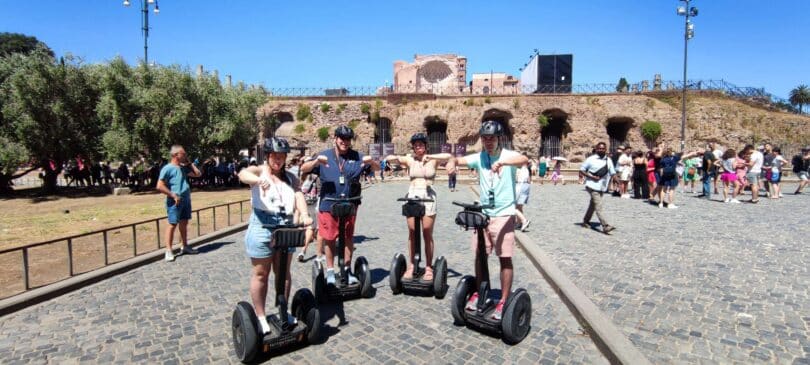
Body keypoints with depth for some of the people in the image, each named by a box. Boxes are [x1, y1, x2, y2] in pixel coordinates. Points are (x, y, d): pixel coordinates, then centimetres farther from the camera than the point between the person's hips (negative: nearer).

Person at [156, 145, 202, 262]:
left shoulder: (183, 168, 13)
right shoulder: (167, 168, -10)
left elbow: (198, 174, 21)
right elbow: (160, 186, -15)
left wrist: (189, 163, 13)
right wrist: (173, 195, -17)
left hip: (186, 200, 8)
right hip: (175, 201, -8)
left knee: (184, 223, 14)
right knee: (172, 224, -5)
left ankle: (184, 246, 25)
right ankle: (168, 251, 0)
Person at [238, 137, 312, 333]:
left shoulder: (290, 177, 10)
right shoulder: (259, 171, 0)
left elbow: (298, 194, -8)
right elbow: (243, 174, -23)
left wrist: (304, 214, -29)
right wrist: (259, 179, -47)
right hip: (262, 225, -3)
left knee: (283, 272, 14)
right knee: (261, 273, 7)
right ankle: (260, 316, 20)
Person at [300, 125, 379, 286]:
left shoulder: (356, 157, 4)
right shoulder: (325, 155, 2)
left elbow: (378, 168, 5)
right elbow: (303, 169, -4)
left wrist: (370, 161, -18)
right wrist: (316, 162, -24)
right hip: (328, 204, -1)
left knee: (348, 237, 10)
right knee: (329, 238, 7)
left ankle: (347, 270, 24)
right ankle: (330, 271, 22)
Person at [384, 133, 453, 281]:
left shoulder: (432, 160, 4)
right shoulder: (410, 160, 8)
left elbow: (449, 156, -12)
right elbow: (389, 158, -2)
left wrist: (430, 157, -21)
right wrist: (396, 158, -24)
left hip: (428, 197, -1)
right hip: (412, 196, 2)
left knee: (427, 233, 0)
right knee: (412, 233, 4)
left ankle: (429, 267, 8)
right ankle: (410, 265, 12)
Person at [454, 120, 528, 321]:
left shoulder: (508, 155, -8)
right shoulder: (479, 158, 5)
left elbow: (523, 159, -30)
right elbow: (460, 160, -7)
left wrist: (502, 162, -48)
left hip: (504, 215, -4)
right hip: (482, 213, 4)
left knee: (505, 258, 1)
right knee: (480, 255, 12)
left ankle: (504, 301, 10)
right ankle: (478, 293, 27)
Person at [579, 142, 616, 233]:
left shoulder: (608, 160, 8)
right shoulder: (591, 159, -6)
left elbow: (612, 173, 13)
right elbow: (581, 170, -4)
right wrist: (592, 177, -16)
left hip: (602, 187, 6)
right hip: (593, 186, -6)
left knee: (593, 204, 18)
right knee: (598, 207, -14)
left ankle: (586, 221, 34)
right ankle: (605, 226, -19)